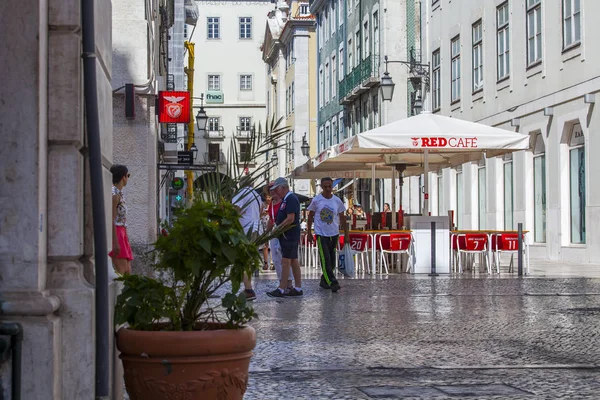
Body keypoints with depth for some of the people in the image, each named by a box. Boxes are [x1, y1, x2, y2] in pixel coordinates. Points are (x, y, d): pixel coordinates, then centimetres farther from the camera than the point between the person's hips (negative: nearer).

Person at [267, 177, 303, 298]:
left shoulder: (291, 199, -15)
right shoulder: (285, 199, 16)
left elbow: (290, 219, -22)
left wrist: (278, 228, -14)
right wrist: (278, 228, 9)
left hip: (289, 235, -10)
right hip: (288, 235, 10)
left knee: (285, 262, -7)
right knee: (294, 261, 11)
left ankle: (281, 290, -6)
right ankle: (298, 288, 14)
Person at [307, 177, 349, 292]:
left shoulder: (337, 201, 1)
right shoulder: (316, 200, -5)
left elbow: (342, 218, 8)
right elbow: (310, 216, 5)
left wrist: (346, 234, 7)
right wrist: (309, 233, 4)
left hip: (334, 234, 3)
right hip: (321, 234, -3)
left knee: (332, 261, 8)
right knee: (325, 260, -12)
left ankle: (324, 280, 25)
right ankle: (333, 283, -13)